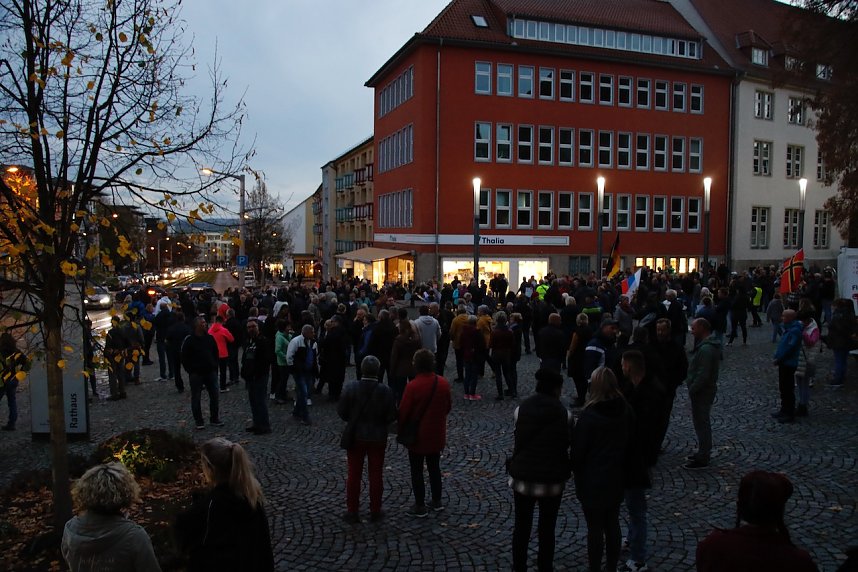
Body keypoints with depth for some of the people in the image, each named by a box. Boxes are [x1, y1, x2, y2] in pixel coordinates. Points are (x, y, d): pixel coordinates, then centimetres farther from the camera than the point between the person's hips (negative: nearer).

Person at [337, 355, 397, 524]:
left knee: (354, 475, 12)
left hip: (355, 436, 0)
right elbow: (391, 416, -11)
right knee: (376, 475, 12)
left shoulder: (350, 388, -14)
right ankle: (375, 511, 22)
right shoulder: (385, 391, -15)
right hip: (378, 438, 0)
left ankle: (352, 512, 20)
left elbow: (341, 411, -10)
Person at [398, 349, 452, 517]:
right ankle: (437, 500, 29)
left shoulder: (413, 386, -22)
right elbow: (448, 406, 8)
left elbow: (404, 411, -15)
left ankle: (420, 506, 14)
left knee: (417, 471, 8)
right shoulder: (443, 384, -5)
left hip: (417, 436, -5)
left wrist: (401, 428, 2)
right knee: (434, 467, 19)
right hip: (437, 435, 5)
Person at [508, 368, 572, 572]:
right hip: (552, 479, -2)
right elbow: (567, 443, -2)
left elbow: (518, 439, 0)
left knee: (522, 526, 17)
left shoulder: (521, 409, -5)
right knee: (547, 528, 15)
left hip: (523, 477, 2)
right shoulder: (563, 414, -11)